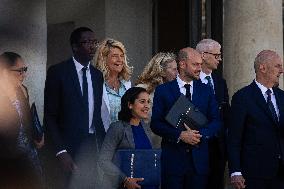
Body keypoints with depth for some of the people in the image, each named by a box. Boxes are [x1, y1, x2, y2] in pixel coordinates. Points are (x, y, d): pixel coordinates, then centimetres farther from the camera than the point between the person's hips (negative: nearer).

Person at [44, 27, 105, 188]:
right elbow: (50, 116, -8)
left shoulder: (97, 75, 11)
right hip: (68, 146, -4)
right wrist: (61, 151, -16)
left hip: (93, 146, 4)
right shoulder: (57, 72, -5)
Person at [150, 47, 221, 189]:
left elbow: (216, 122, 7)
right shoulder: (163, 91, 1)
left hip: (199, 160, 2)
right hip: (172, 158, -2)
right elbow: (155, 124, -4)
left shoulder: (206, 91, 10)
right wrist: (180, 135, -17)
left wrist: (201, 134, -13)